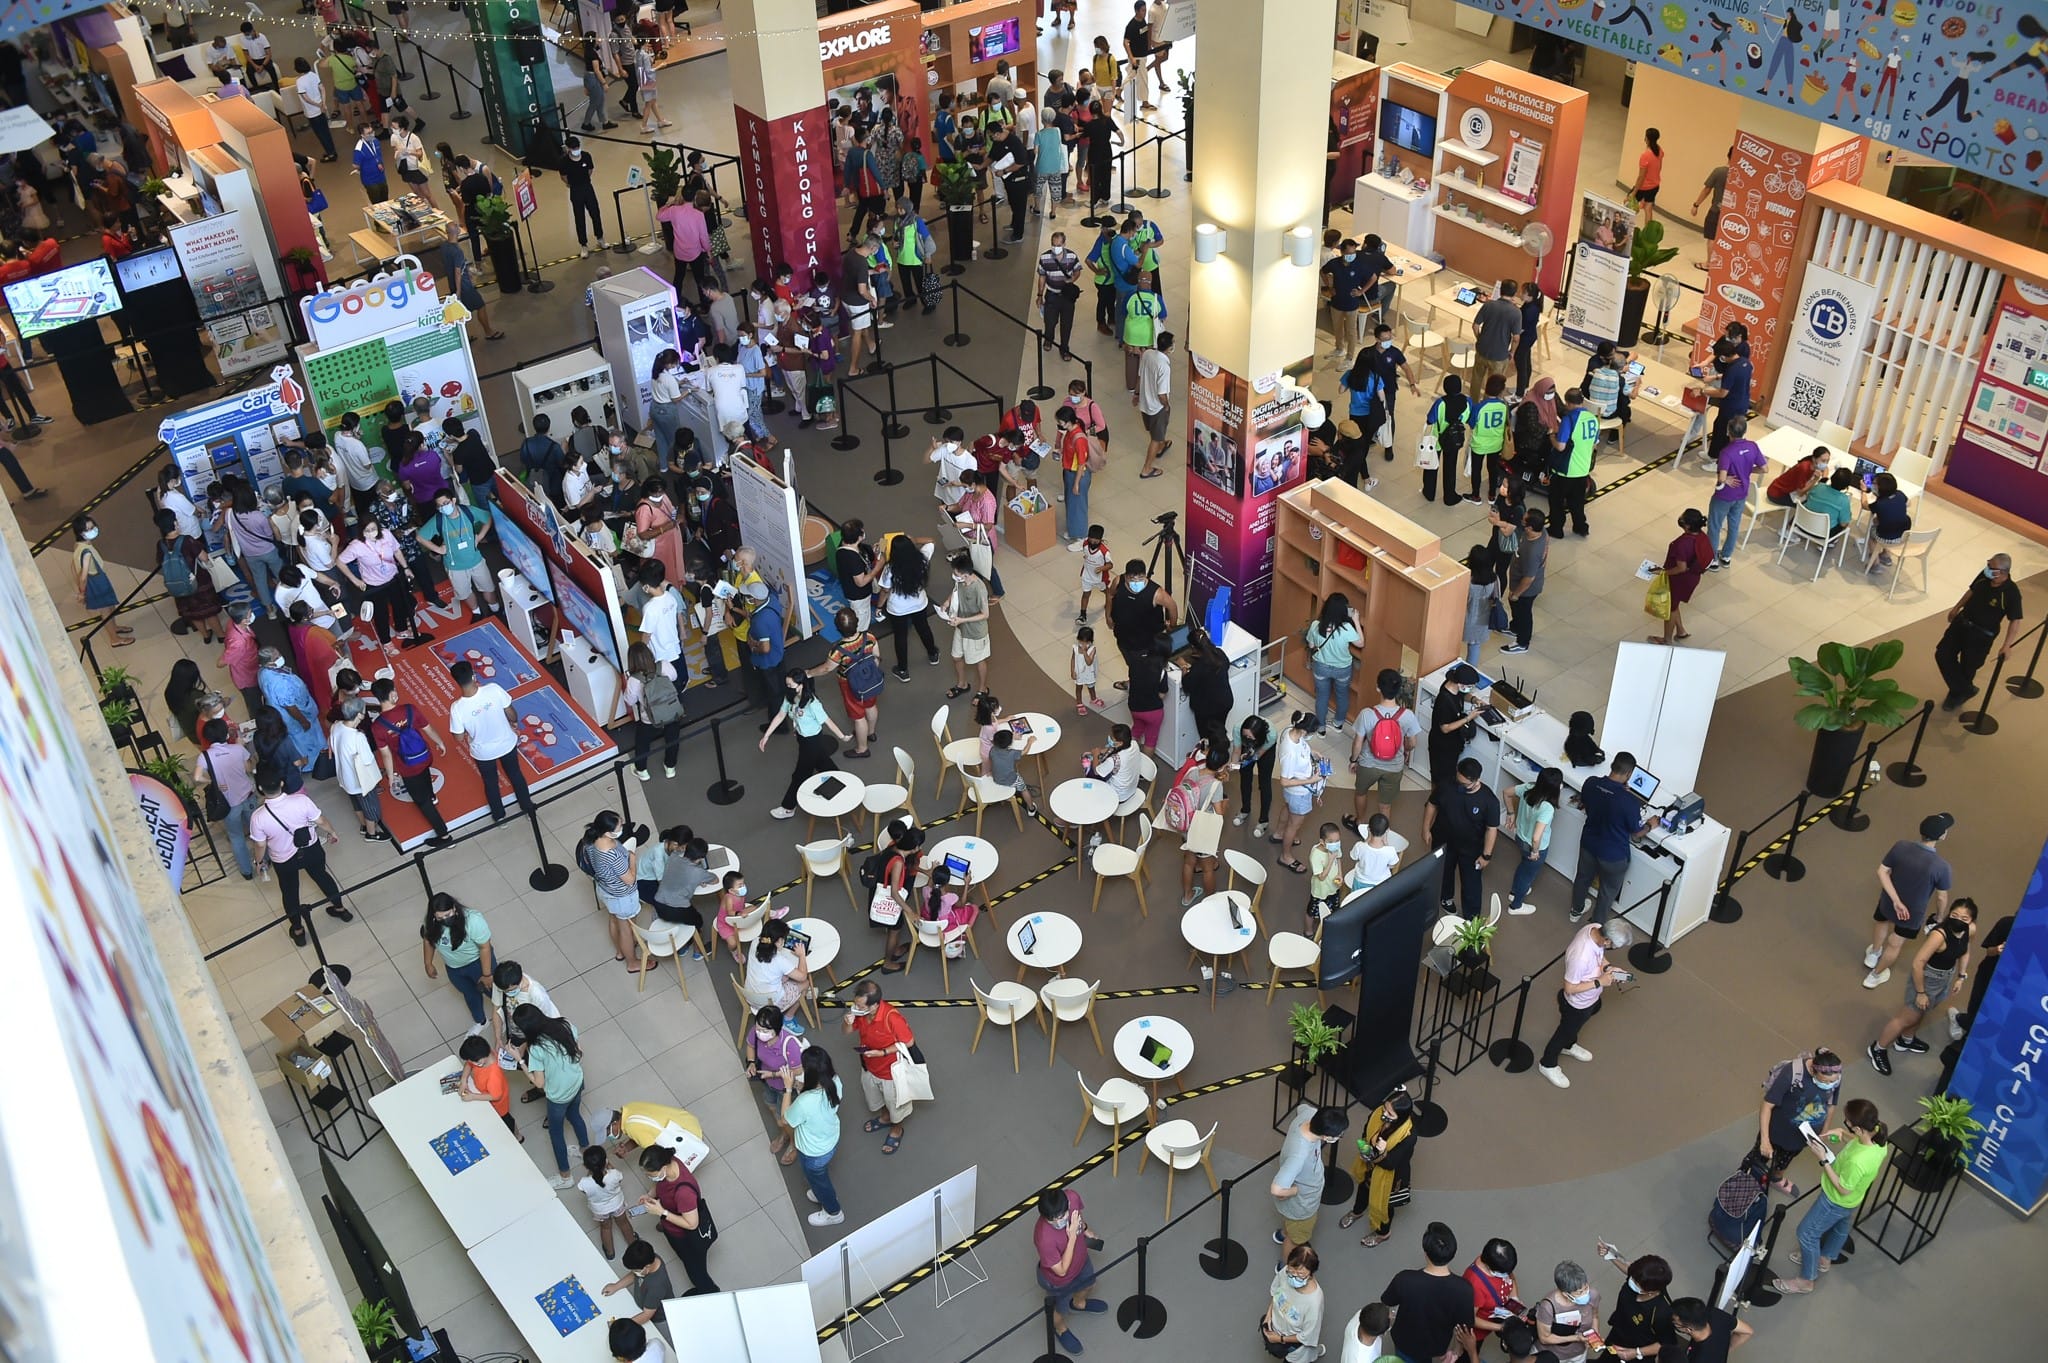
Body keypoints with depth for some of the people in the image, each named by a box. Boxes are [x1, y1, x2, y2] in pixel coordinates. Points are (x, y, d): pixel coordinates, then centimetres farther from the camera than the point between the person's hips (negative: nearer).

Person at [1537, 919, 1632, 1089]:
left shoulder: (1596, 928, -23)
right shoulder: (1580, 956, -47)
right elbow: (1570, 988, -31)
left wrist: (1607, 967, -11)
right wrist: (1599, 982, -29)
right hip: (1578, 1004, -7)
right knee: (1565, 1031, 20)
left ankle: (1568, 1046, 64)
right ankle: (1547, 1064, 47)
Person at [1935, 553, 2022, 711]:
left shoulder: (2011, 593, -27)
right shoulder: (1984, 576, -11)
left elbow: (2014, 621, -20)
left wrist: (2007, 645, -25)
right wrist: (1956, 608, 19)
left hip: (1982, 634, -6)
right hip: (1962, 621, 6)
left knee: (1967, 668, 6)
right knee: (1943, 655, 6)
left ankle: (1957, 695, 35)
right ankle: (1965, 690, 23)